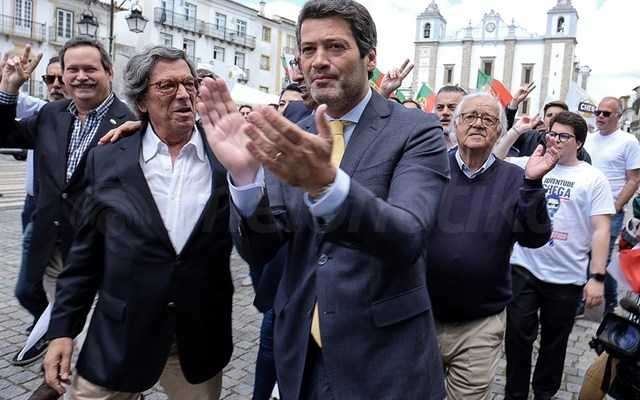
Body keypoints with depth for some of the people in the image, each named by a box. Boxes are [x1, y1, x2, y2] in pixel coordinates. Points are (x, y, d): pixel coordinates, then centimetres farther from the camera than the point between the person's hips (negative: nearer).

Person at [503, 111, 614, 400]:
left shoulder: (593, 179, -2)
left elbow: (601, 230, -6)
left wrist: (597, 277, -12)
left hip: (567, 277, 0)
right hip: (524, 268, 1)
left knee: (555, 340, 15)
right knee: (518, 335, 5)